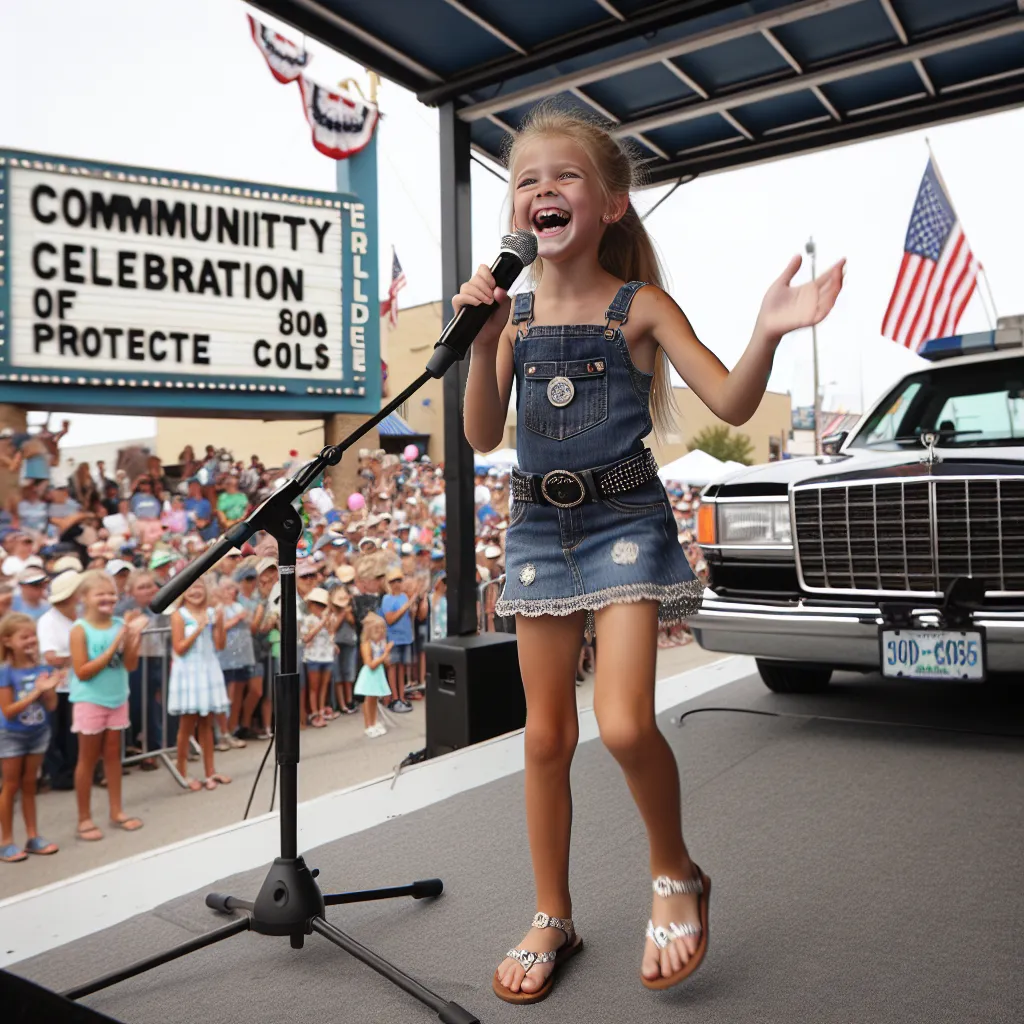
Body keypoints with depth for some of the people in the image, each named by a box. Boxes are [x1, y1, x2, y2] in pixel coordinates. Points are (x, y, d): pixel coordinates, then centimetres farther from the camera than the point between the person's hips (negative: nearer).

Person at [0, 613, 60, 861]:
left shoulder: (42, 668, -4)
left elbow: (51, 706, -2)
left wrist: (49, 688, -21)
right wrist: (35, 692, -26)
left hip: (38, 733, 4)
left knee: (29, 785, 14)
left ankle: (33, 836, 22)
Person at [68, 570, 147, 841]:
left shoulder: (120, 624, -2)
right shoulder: (80, 629, -13)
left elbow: (131, 665, -4)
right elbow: (82, 672, -18)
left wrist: (134, 636, -18)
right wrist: (113, 646, -23)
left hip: (117, 699, 4)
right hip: (90, 701, -4)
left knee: (113, 755, 13)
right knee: (88, 759, 6)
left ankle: (116, 811, 24)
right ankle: (84, 819, 17)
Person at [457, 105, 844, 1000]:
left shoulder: (639, 306, -4)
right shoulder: (514, 312, 4)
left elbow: (731, 403, -10)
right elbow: (483, 436, -3)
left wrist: (768, 332, -27)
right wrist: (483, 343, -16)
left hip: (625, 520, -3)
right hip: (538, 526, 4)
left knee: (623, 723, -17)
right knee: (546, 734, 8)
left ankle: (676, 875, 15)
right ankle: (553, 920, 27)